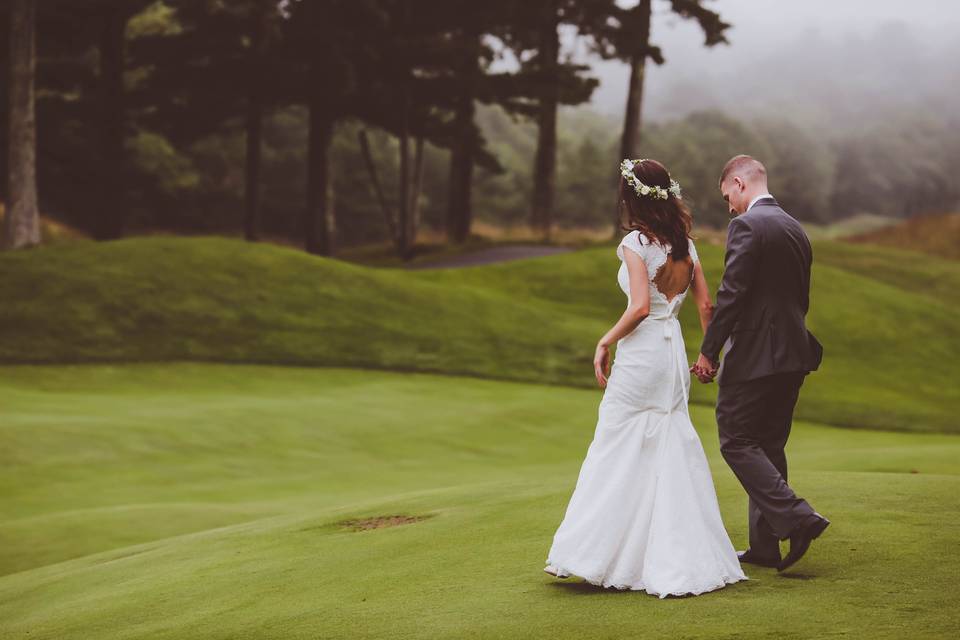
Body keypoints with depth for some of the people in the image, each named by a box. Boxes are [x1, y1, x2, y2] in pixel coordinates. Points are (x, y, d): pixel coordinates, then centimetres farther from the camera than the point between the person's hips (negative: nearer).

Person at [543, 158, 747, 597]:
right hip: (674, 352, 6)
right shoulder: (684, 243, 8)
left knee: (618, 454, 2)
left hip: (640, 353, -6)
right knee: (673, 454, 11)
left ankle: (596, 555, 7)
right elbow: (705, 306, 9)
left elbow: (639, 307, -19)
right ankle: (684, 558, 10)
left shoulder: (636, 243, -11)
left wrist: (605, 342, -8)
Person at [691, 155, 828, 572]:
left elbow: (731, 293, -18)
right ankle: (765, 546, 15)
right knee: (768, 446, 12)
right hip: (792, 355, 9)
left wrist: (709, 351, -13)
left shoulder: (746, 226, -12)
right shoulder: (796, 230, 15)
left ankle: (797, 517, -12)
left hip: (754, 356, -9)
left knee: (737, 443, -2)